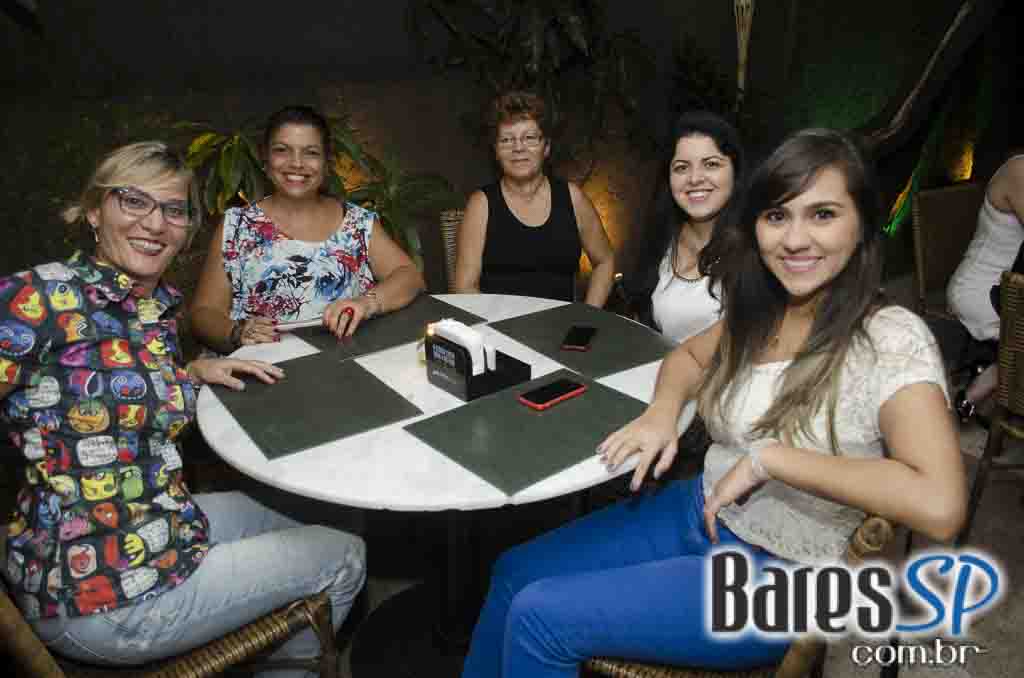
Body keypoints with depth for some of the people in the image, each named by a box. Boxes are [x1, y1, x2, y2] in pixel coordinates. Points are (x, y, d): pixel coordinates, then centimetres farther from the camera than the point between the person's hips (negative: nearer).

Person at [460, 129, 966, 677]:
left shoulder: (892, 341, -22)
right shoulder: (761, 311, -1)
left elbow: (939, 508, -34)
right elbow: (689, 355, 17)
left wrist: (769, 457, -28)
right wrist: (663, 410, -5)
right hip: (702, 512, 7)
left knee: (539, 616, -12)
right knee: (514, 573, 6)